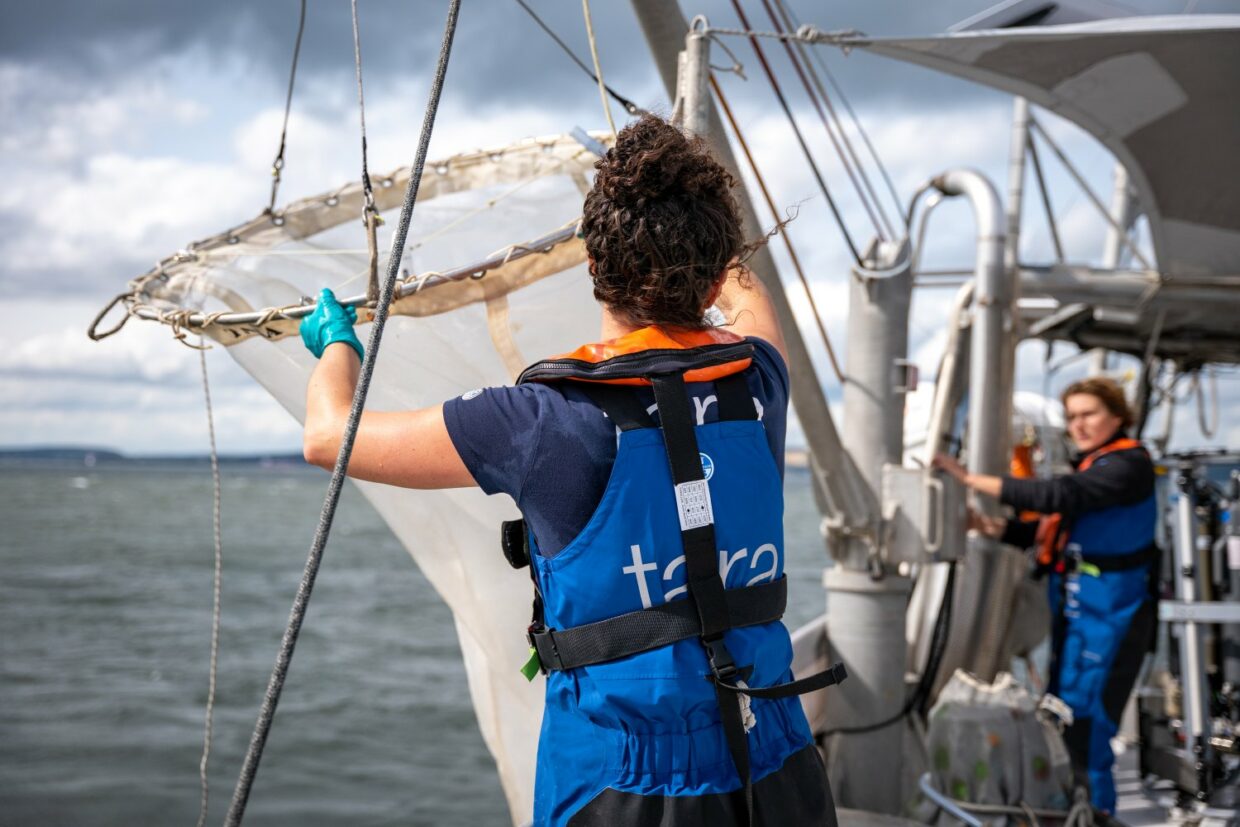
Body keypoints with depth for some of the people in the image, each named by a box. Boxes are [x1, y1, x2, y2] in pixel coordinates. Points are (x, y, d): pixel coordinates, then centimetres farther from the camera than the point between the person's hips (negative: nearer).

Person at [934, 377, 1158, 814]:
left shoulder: (1127, 465, -15)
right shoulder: (1091, 465, 15)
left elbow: (1059, 495, -29)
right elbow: (1054, 530, 11)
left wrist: (973, 479, -30)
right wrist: (995, 528, -5)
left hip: (1107, 611, -9)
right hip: (1076, 606, 9)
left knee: (1084, 717, -8)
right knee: (1062, 712, 15)